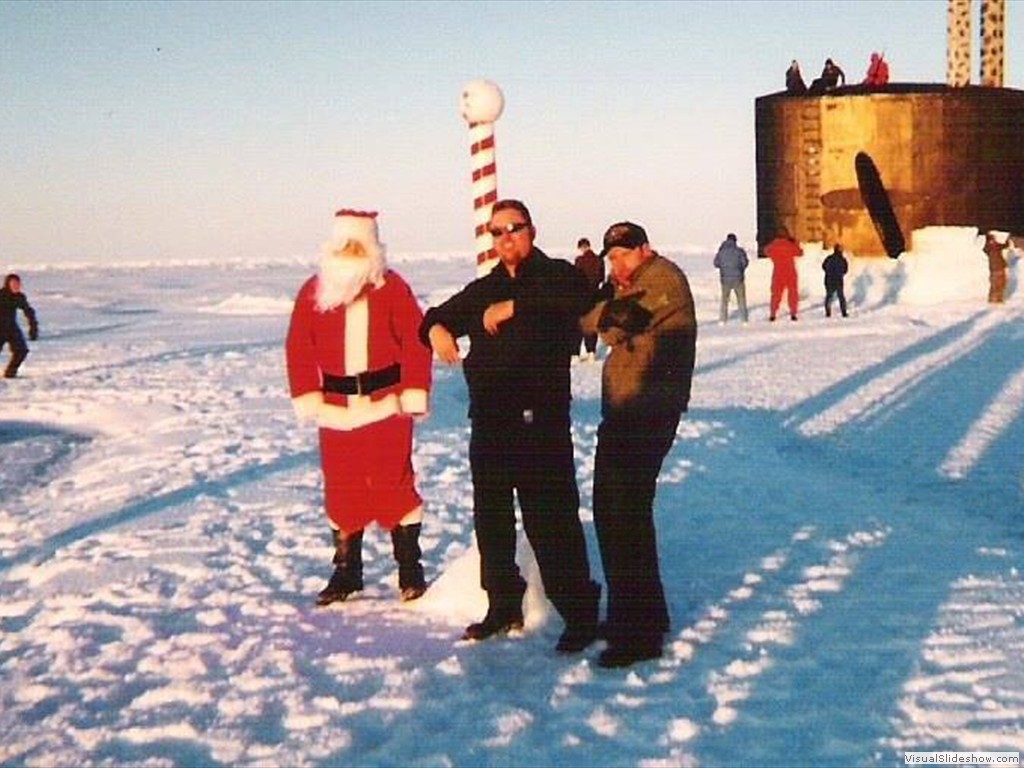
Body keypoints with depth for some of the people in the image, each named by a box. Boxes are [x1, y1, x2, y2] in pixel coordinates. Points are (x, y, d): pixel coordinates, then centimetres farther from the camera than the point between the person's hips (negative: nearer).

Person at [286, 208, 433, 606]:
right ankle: (345, 572, 19)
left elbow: (417, 341, -4)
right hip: (336, 408, 3)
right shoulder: (314, 290, 5)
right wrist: (307, 398, -3)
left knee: (394, 482, -1)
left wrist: (414, 394, -10)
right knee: (340, 487, 7)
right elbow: (299, 347, 4)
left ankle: (410, 571, 11)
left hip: (386, 404, -2)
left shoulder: (392, 287, -1)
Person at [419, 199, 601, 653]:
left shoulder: (557, 276, -1)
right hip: (489, 419, 7)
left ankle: (579, 612, 3)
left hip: (540, 419, -6)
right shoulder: (483, 290, 17)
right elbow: (442, 314, 26)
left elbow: (579, 299, -23)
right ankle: (504, 606, 28)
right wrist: (436, 328, 1)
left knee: (551, 520, -7)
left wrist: (514, 307, -25)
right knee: (490, 517, 13)